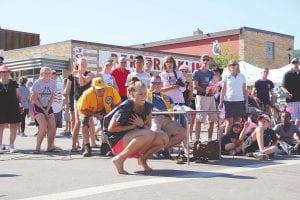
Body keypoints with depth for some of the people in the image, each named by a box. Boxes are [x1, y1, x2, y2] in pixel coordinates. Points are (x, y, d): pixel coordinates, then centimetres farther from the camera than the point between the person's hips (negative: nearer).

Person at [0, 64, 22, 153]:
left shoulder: (14, 83, 8)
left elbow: (18, 95, 14)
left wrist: (19, 103, 4)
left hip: (13, 108, 2)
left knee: (14, 127, 1)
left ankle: (11, 145, 12)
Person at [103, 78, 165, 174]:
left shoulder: (147, 107, -1)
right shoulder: (125, 108, -19)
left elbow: (148, 127, 7)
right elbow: (111, 128, -15)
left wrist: (142, 125, -16)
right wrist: (132, 126, -15)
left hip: (133, 141, 6)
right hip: (118, 142, -6)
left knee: (160, 140, -16)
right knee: (149, 134, -31)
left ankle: (142, 159, 11)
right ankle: (119, 159, -19)